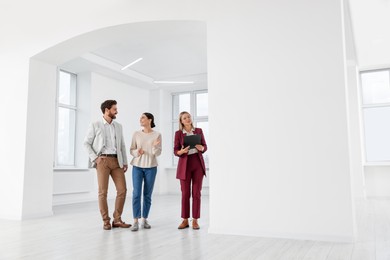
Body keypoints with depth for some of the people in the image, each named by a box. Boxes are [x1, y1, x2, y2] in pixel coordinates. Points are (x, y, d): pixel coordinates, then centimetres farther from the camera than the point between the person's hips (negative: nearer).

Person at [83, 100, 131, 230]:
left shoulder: (118, 126, 14)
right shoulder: (95, 125, 2)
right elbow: (86, 143, 3)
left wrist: (125, 162, 8)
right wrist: (94, 158, -8)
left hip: (116, 161, 4)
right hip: (103, 160, -4)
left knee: (122, 190, -3)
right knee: (103, 192, -3)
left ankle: (117, 220, 7)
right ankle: (106, 221, 8)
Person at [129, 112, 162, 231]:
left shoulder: (157, 135, -3)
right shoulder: (136, 134, 2)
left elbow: (158, 153, -5)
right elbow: (131, 150, 3)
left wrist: (155, 146, -25)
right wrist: (137, 152, -18)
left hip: (151, 167, -1)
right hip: (137, 166, 1)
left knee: (147, 194, 4)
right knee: (136, 193, -7)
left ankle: (145, 219, 16)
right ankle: (135, 221, -3)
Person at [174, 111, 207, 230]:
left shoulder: (199, 131, 6)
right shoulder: (178, 133, 1)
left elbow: (205, 147, 7)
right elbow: (175, 151, -1)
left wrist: (201, 148, -15)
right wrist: (181, 151, -23)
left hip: (198, 163, 1)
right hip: (185, 164, -1)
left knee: (196, 193, 2)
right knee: (185, 193, 2)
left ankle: (195, 220, 10)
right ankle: (185, 220, 14)